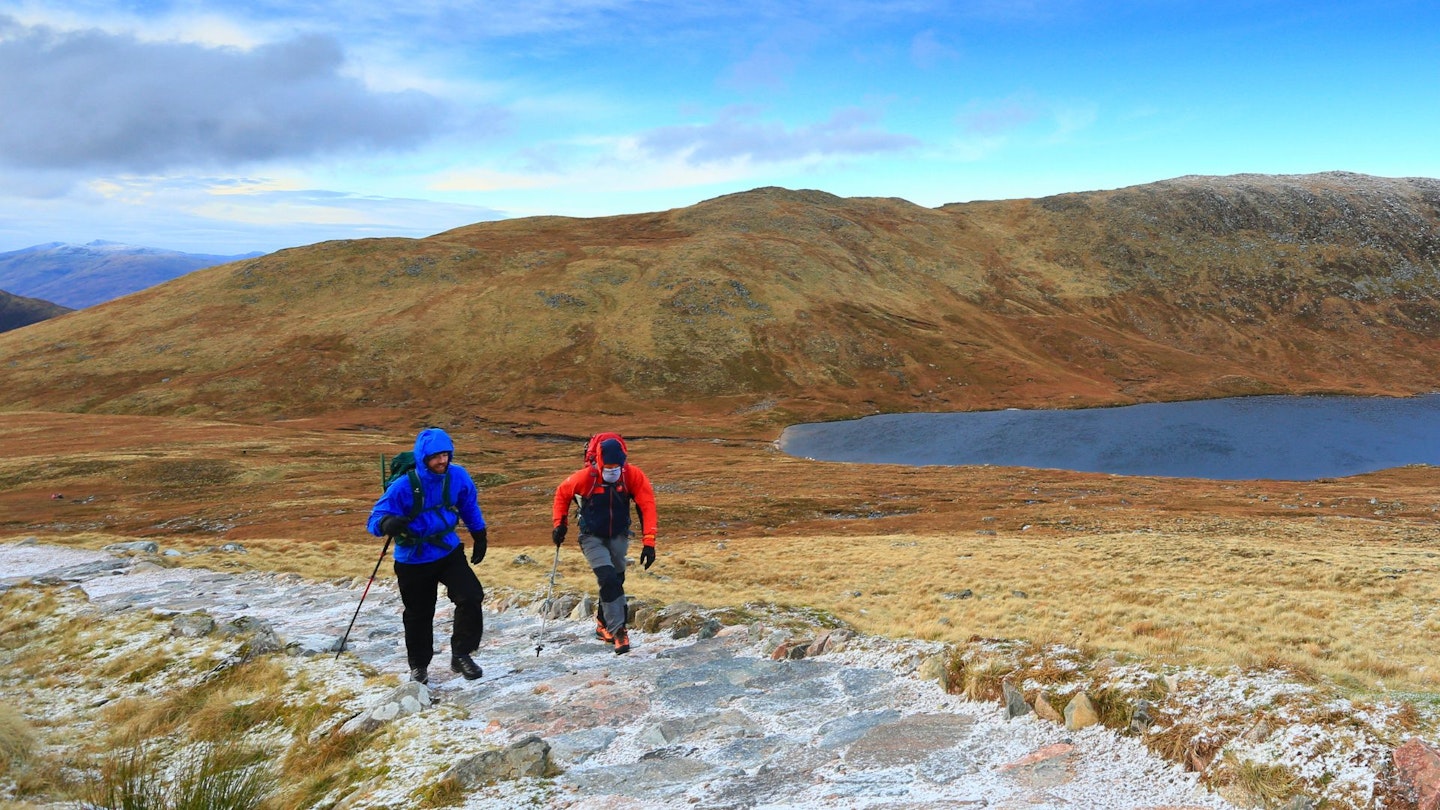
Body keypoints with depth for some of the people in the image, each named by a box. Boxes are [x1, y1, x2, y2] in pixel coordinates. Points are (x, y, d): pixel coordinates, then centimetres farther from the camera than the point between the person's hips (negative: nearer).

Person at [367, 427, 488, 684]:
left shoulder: (458, 476, -9)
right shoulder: (404, 486, -21)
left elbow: (470, 507, 10)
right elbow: (375, 519, -20)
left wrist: (479, 537, 15)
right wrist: (387, 524, -43)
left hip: (449, 551, 2)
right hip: (413, 560, -2)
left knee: (471, 597, -16)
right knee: (419, 614, 10)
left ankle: (461, 655, 2)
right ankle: (419, 665, 33)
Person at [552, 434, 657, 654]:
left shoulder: (633, 475, -21)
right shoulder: (584, 477, -24)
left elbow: (647, 506, -20)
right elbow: (562, 494, -4)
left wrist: (648, 542, -25)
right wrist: (560, 524, -4)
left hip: (619, 536, 3)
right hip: (592, 538, -3)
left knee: (615, 581, 14)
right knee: (609, 580, -19)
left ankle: (604, 623, 37)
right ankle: (618, 631, -15)